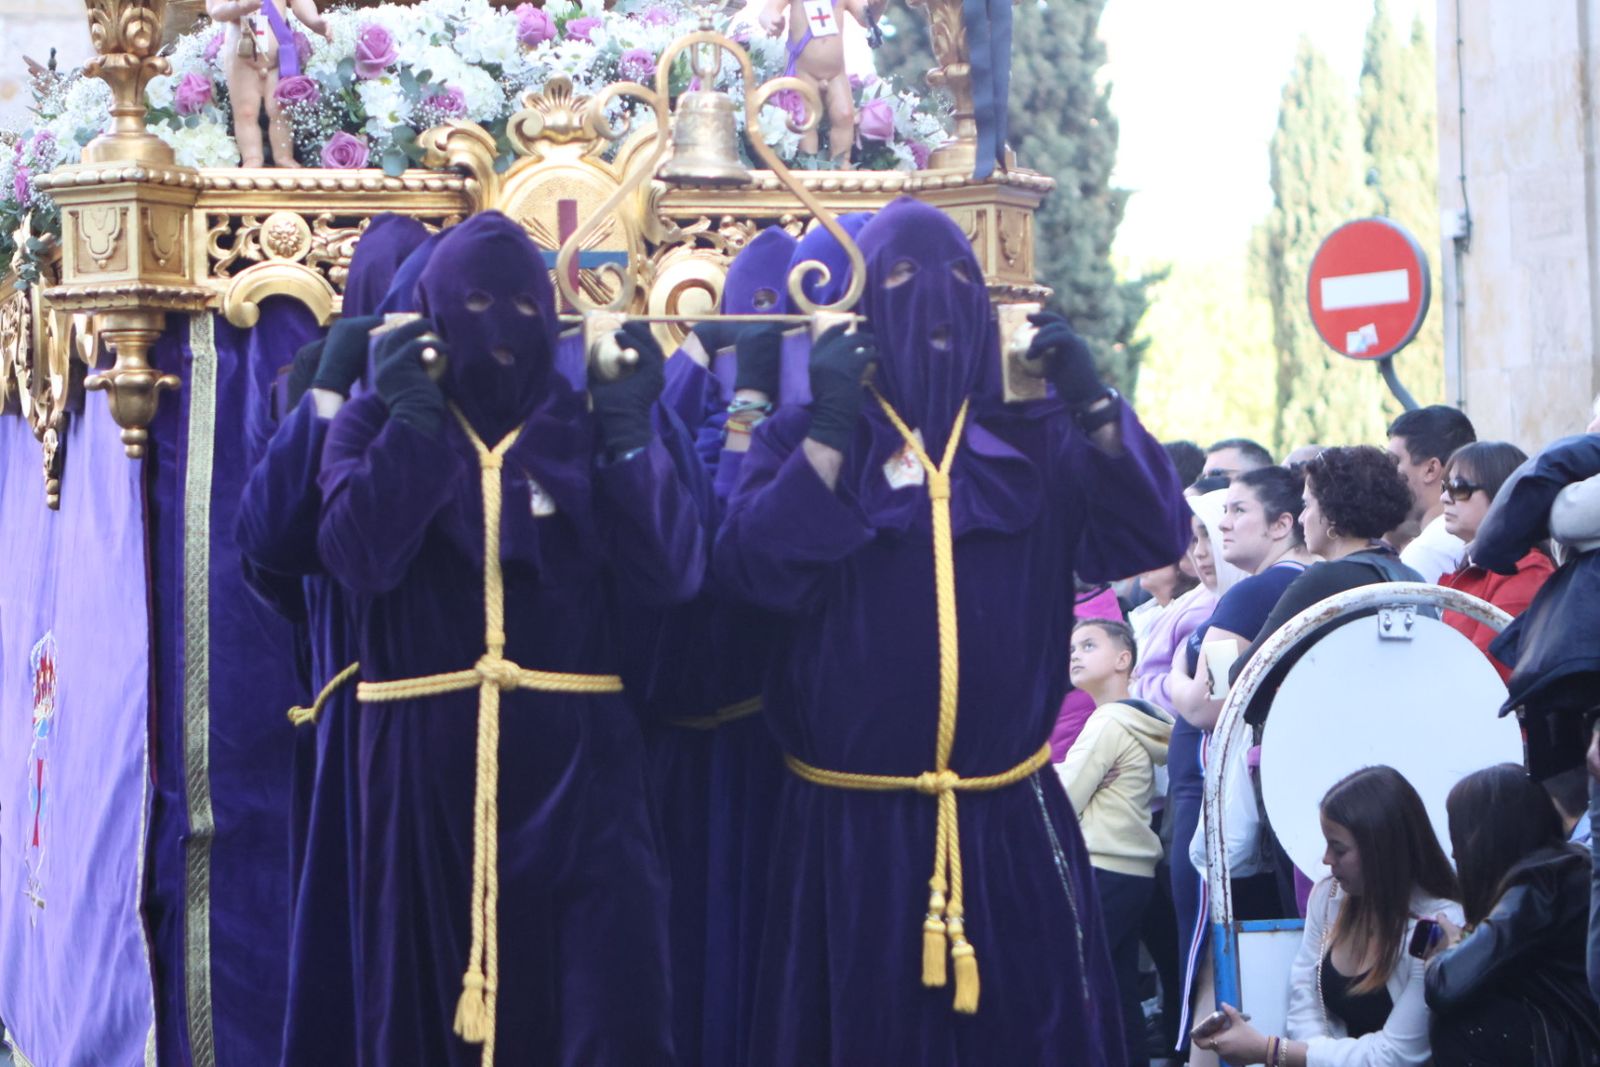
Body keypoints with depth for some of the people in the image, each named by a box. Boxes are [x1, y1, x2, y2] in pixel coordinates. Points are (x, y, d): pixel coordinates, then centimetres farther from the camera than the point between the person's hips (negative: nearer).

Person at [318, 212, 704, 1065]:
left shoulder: (588, 428, 8)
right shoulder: (378, 425, 7)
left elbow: (669, 576, -5)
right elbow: (358, 555, -13)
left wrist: (630, 433, -12)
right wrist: (413, 419, -13)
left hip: (576, 757, 0)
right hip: (425, 760, 0)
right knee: (427, 993, 7)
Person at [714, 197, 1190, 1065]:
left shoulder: (1035, 444, 8)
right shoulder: (799, 438, 2)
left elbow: (1152, 538, -5)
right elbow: (759, 570, -15)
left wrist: (1092, 401, -13)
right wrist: (832, 429, -19)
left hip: (1011, 821, 2)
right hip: (852, 826, -2)